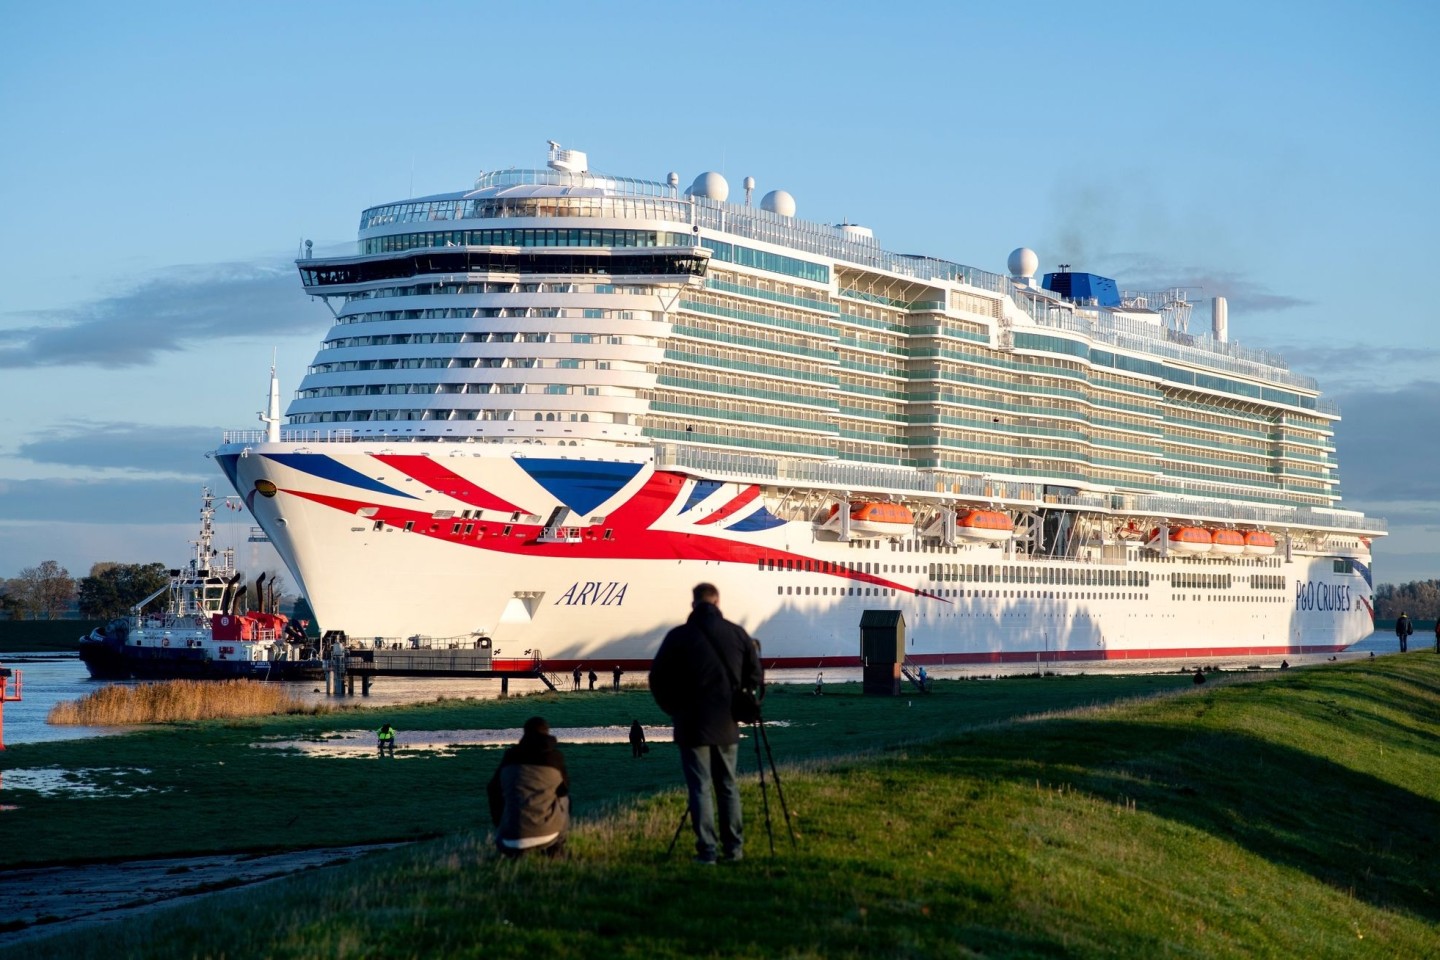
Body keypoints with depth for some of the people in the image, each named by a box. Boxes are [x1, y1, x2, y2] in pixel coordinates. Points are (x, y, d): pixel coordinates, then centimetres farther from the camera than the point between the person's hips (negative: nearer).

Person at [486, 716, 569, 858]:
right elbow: (564, 787, 24)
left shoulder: (510, 755, 9)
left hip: (511, 838, 2)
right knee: (563, 797, 28)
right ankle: (554, 847, 23)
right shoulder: (554, 756, 5)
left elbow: (492, 791, 20)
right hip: (546, 834, -2)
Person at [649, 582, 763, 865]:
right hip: (727, 725, 3)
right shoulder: (738, 634, 1)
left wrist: (675, 709, 12)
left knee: (699, 787, 0)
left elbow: (657, 679, -2)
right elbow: (755, 679, 5)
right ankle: (734, 848, 15)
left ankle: (707, 850, -4)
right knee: (728, 786, 13)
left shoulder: (678, 637, -7)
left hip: (692, 725, -3)